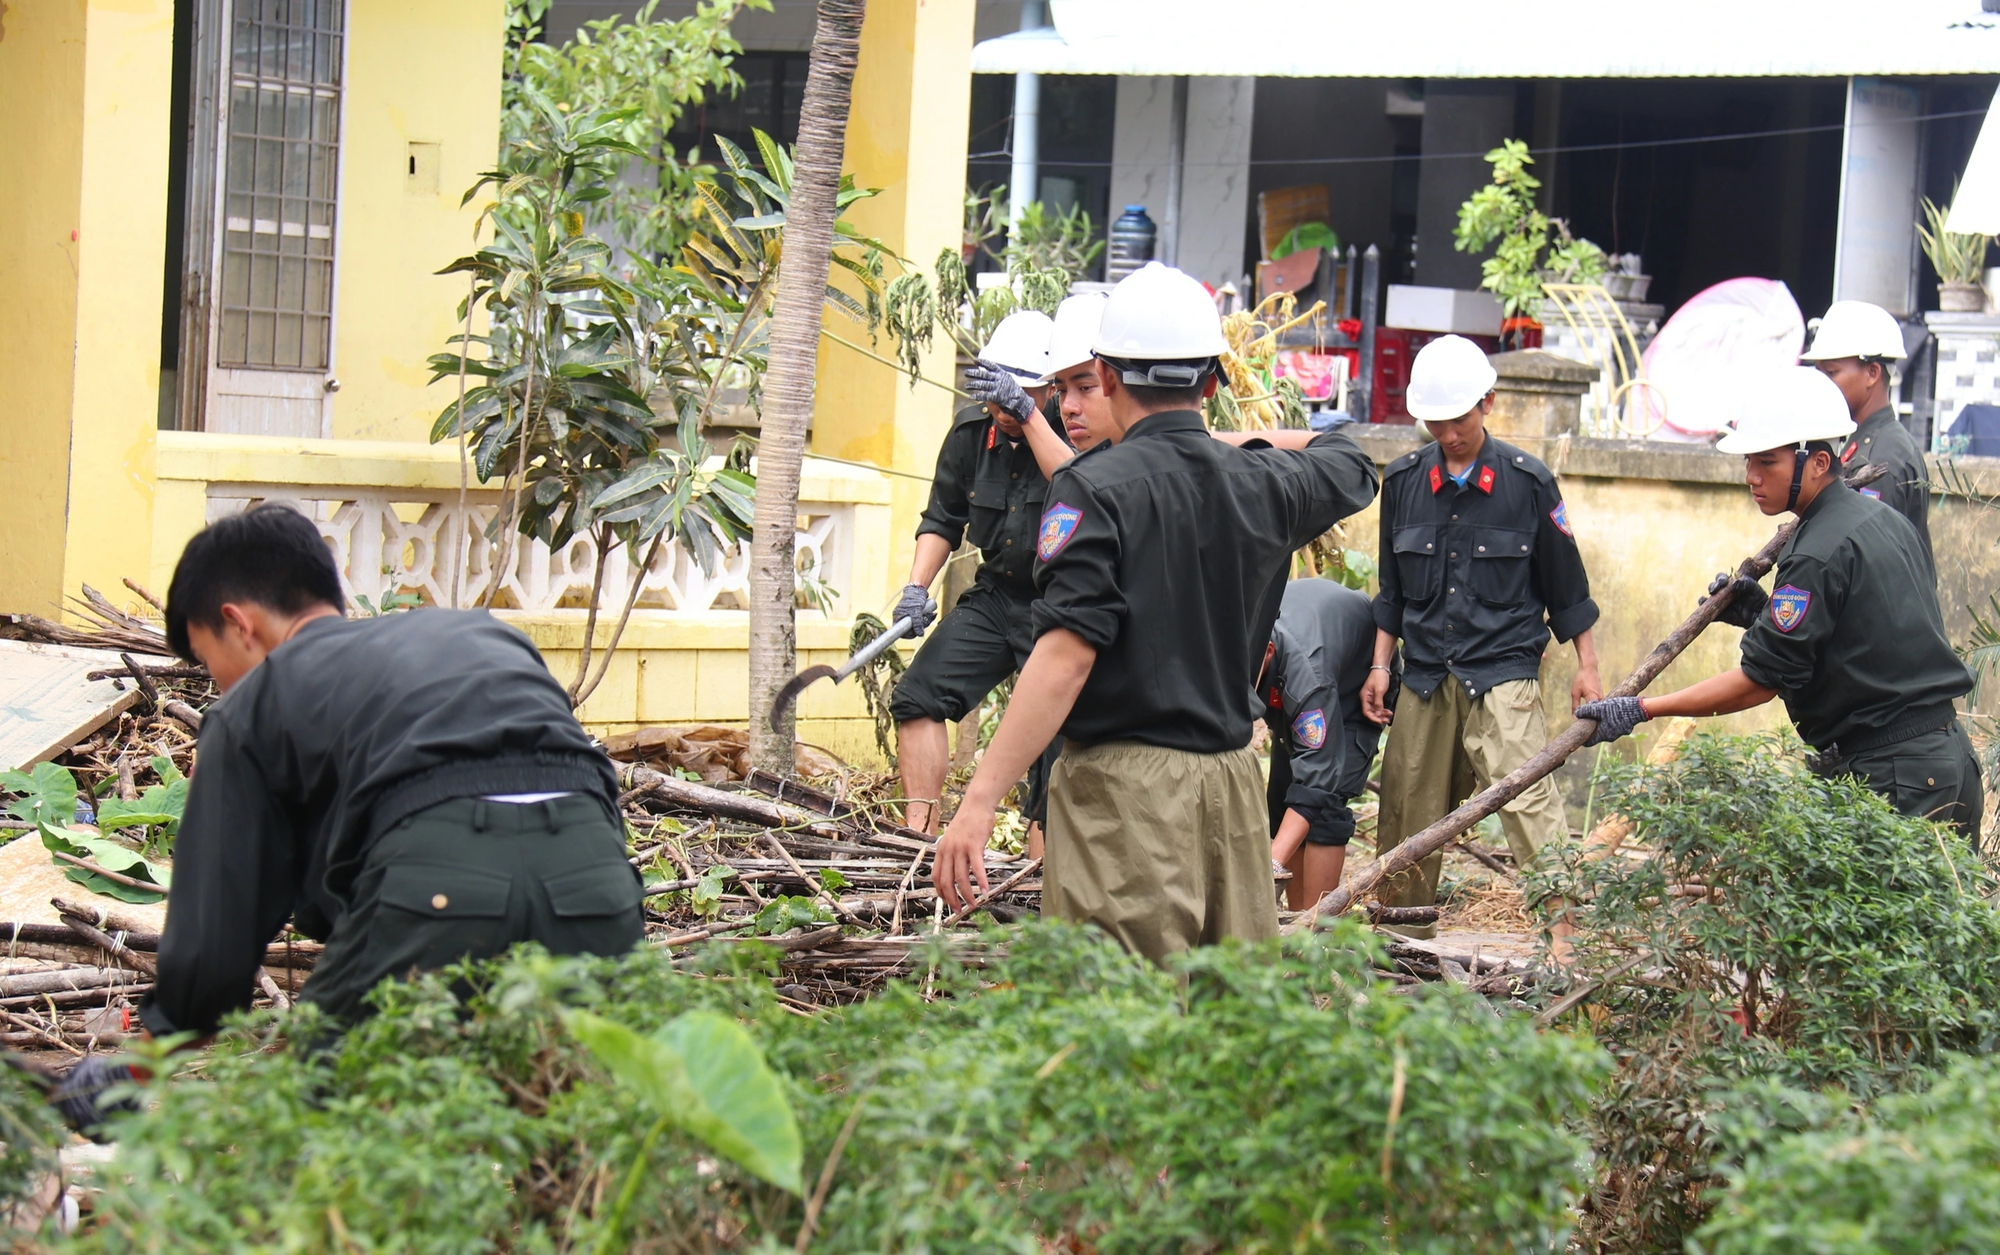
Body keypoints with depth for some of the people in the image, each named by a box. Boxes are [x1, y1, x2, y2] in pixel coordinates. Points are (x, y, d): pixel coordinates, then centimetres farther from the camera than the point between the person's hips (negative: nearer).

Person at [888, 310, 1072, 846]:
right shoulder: (972, 431, 1)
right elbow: (943, 518, 13)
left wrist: (1029, 415, -41)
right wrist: (917, 584, -2)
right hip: (994, 597, 5)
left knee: (1053, 746, -6)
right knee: (917, 697, -9)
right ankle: (920, 838, -5)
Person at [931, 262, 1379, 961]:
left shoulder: (1095, 488, -9)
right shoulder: (1265, 485, 9)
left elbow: (1067, 654, -19)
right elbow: (1352, 463, 33)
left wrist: (979, 801, -21)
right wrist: (1232, 443, 43)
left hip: (1124, 780, -6)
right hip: (1234, 781, 6)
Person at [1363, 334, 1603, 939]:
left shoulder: (1527, 481, -2)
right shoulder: (1403, 481, 7)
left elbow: (1565, 584, 7)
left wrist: (1587, 667, 7)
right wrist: (1380, 666, 13)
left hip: (1503, 670, -4)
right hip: (1425, 676, 4)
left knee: (1526, 797, -19)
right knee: (1407, 811, 6)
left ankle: (1567, 930, -22)